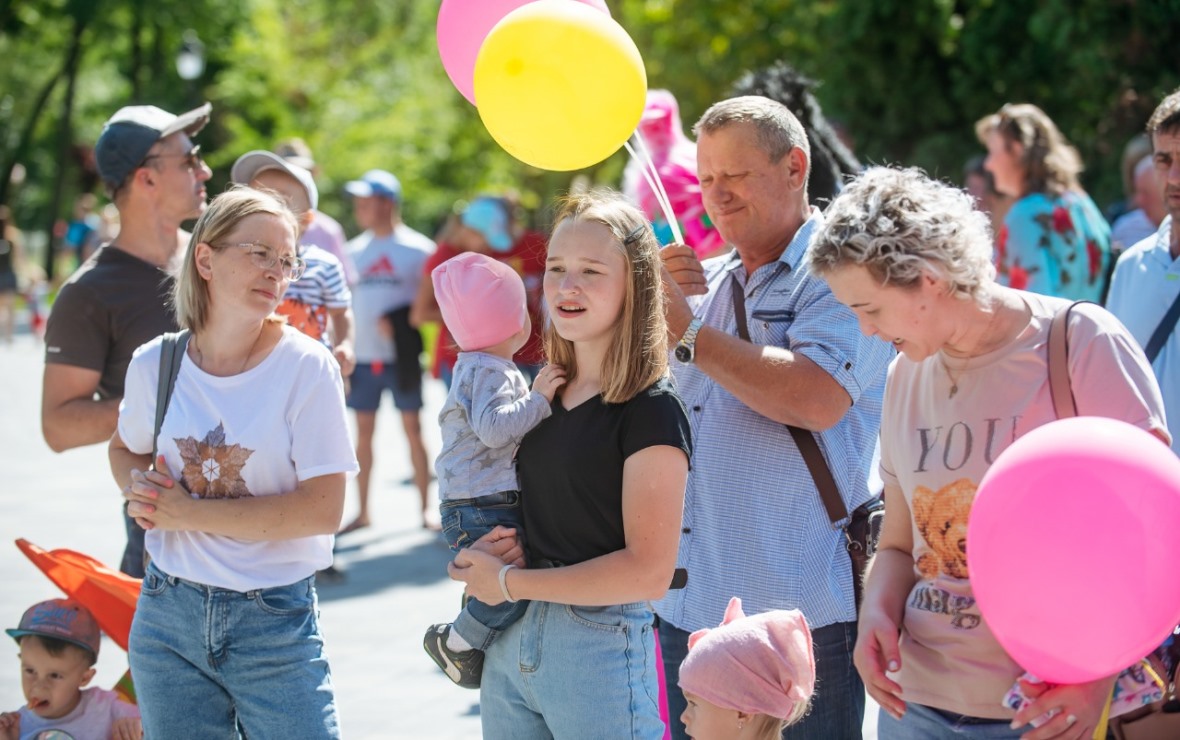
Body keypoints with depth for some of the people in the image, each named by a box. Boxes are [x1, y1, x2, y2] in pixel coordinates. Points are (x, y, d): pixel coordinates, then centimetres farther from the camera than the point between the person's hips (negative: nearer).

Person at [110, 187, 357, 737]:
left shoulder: (307, 367, -11)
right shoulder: (154, 365, -1)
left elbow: (322, 509, -16)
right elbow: (125, 450, 20)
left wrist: (189, 512, -16)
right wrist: (142, 492, -4)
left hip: (275, 627, -3)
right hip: (169, 614, 3)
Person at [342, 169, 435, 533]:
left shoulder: (417, 249, -3)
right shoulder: (354, 250, 11)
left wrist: (400, 321, -16)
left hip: (401, 357, -4)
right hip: (363, 356, 4)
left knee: (413, 429, 0)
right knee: (363, 433, 7)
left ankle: (425, 509, 7)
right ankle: (362, 511, 14)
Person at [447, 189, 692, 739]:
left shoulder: (650, 411, -12)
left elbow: (648, 570, -18)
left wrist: (509, 581, -12)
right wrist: (483, 555, 1)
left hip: (599, 651, -7)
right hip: (509, 645, 7)